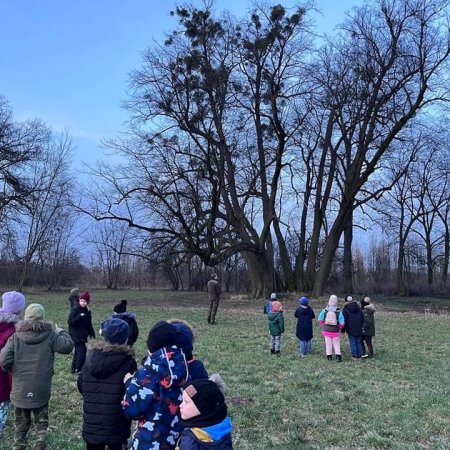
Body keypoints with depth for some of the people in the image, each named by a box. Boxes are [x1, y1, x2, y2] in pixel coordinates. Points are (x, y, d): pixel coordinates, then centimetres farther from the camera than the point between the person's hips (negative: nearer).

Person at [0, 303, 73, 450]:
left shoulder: (16, 336, -5)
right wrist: (61, 332, 6)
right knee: (41, 422, 17)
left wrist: (13, 371, 7)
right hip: (41, 390, -1)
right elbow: (67, 346, -11)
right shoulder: (49, 335, -8)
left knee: (21, 424, 21)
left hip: (20, 390, 1)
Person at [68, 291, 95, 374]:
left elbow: (89, 324, 16)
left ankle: (74, 369, 27)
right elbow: (70, 322, -19)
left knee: (78, 352, 16)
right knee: (82, 351, -11)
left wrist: (92, 334, 9)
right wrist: (80, 316, -29)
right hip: (76, 335, -8)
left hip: (82, 335, 8)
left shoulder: (87, 311, 10)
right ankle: (78, 369, -2)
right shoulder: (75, 309, -11)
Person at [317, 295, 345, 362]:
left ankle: (329, 356, 18)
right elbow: (342, 322, -13)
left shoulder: (324, 311, -9)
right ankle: (338, 355, 5)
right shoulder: (339, 312, -14)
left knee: (328, 343, 12)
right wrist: (339, 328, 6)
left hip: (327, 330, 1)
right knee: (336, 344, 12)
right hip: (335, 331, -1)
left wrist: (323, 326, 12)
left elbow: (320, 319, -2)